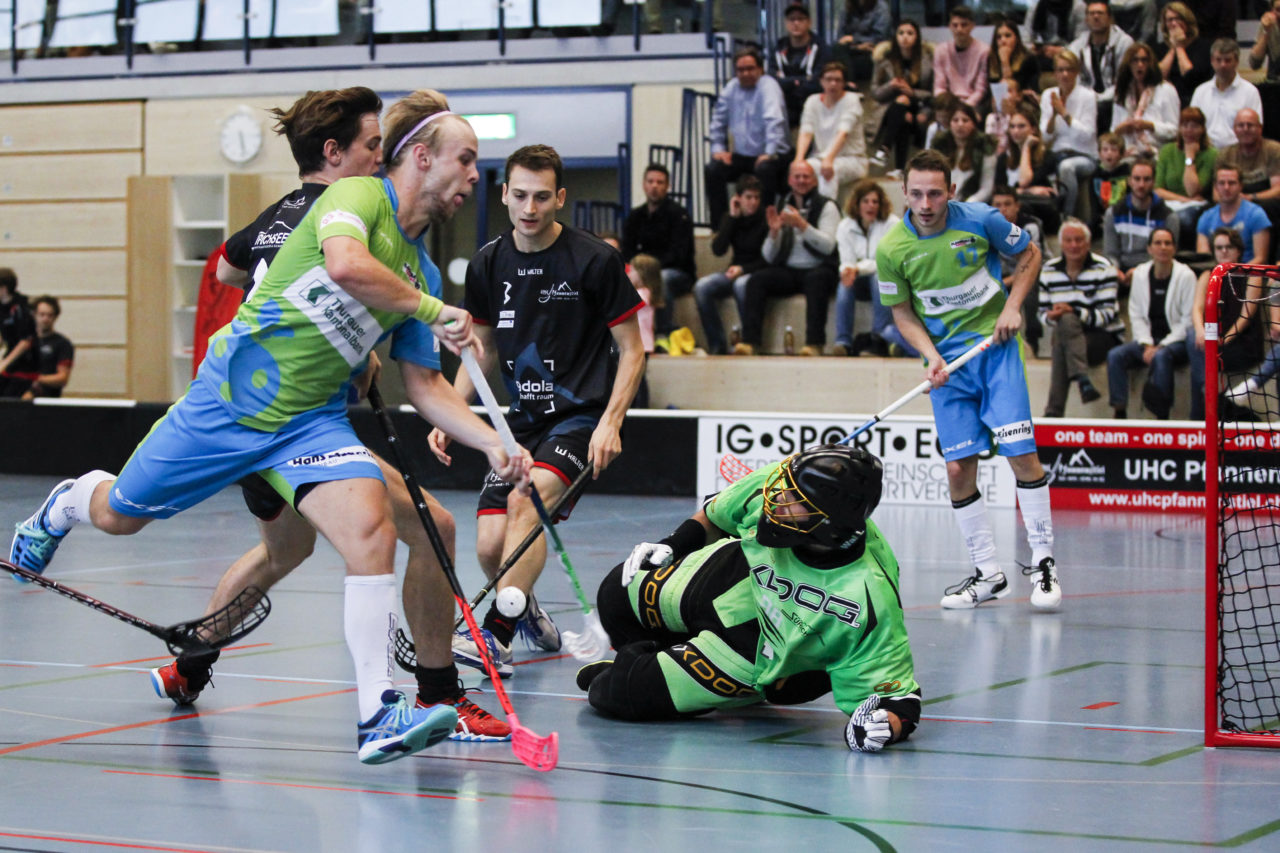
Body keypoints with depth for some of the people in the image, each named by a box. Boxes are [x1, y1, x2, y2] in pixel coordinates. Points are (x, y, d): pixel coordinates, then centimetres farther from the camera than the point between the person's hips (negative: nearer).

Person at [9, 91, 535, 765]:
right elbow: (344, 265, -36)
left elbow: (423, 387, 9)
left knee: (372, 531, -23)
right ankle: (67, 505, 54)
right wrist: (429, 308, -25)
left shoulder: (422, 271, 7)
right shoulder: (359, 196, -13)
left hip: (312, 420, 5)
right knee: (119, 515, 15)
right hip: (230, 396, -5)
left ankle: (377, 717, -22)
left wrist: (493, 443, -4)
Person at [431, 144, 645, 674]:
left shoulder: (594, 261, -9)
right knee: (490, 546, -6)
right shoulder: (488, 265, 5)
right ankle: (528, 614, 25)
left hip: (581, 417, -5)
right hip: (523, 421, 5)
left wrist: (610, 422, -14)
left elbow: (631, 349, -3)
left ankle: (495, 637, -31)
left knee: (527, 501, -30)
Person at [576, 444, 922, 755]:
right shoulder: (774, 483, -26)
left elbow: (897, 694, -30)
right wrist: (676, 543, 0)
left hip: (768, 662, -5)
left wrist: (887, 723, -50)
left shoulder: (868, 598, -40)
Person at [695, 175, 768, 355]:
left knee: (741, 284, -39)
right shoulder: (731, 218, 8)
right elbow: (718, 249, -6)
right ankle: (717, 345, -20)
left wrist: (743, 269, -18)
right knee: (702, 287, -23)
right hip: (735, 271, 5)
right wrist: (732, 217, -8)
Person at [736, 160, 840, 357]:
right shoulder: (781, 208, 14)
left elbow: (828, 245, -12)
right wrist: (774, 232, -9)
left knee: (816, 280, -37)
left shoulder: (826, 206, 4)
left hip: (817, 269, -4)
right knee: (756, 280, -22)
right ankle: (750, 342, -31)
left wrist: (802, 225, -21)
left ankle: (814, 343, -43)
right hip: (787, 272, 4)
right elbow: (769, 257, 9)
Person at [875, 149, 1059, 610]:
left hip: (995, 347, -1)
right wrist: (932, 357, -11)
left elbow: (1029, 253, 7)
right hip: (948, 361, 2)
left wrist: (1012, 306, -6)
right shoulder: (891, 248, -8)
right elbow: (904, 313, 4)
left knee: (1021, 453, -10)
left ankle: (1043, 561, 2)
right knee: (959, 469, -2)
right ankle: (988, 573, 10)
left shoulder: (980, 219, -10)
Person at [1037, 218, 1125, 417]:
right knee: (1065, 322, -33)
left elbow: (1108, 315, -12)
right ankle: (1083, 379, -48)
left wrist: (1073, 313, -25)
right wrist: (1051, 316, -17)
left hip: (1102, 337, -3)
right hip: (1063, 335, 3)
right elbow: (1043, 313, 9)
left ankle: (1053, 412, -38)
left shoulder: (1103, 268, -3)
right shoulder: (1049, 270, 9)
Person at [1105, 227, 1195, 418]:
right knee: (1115, 355, -20)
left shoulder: (1185, 276, -6)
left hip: (1176, 340, -5)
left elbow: (1188, 321, -9)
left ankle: (1162, 415, -34)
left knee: (1161, 356, -37)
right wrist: (1147, 345, -8)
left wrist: (1161, 346, -16)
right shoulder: (1140, 274, 7)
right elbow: (1136, 316, 8)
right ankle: (1120, 412, -24)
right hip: (1149, 338, 5)